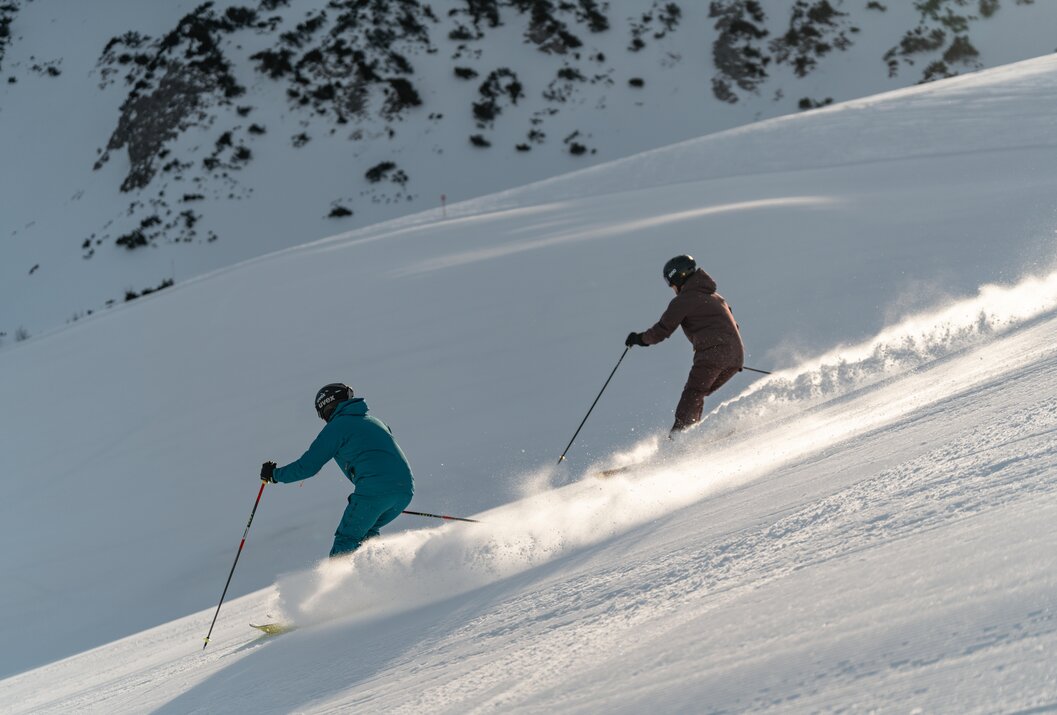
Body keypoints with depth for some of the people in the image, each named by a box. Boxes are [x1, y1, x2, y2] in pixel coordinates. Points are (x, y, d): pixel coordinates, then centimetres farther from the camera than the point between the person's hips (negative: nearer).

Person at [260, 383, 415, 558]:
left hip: (375, 489, -7)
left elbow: (308, 465, 5)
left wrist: (275, 474, 20)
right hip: (406, 488, 7)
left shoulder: (336, 427, 4)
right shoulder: (374, 422, 27)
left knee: (346, 539, 1)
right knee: (365, 533, 23)